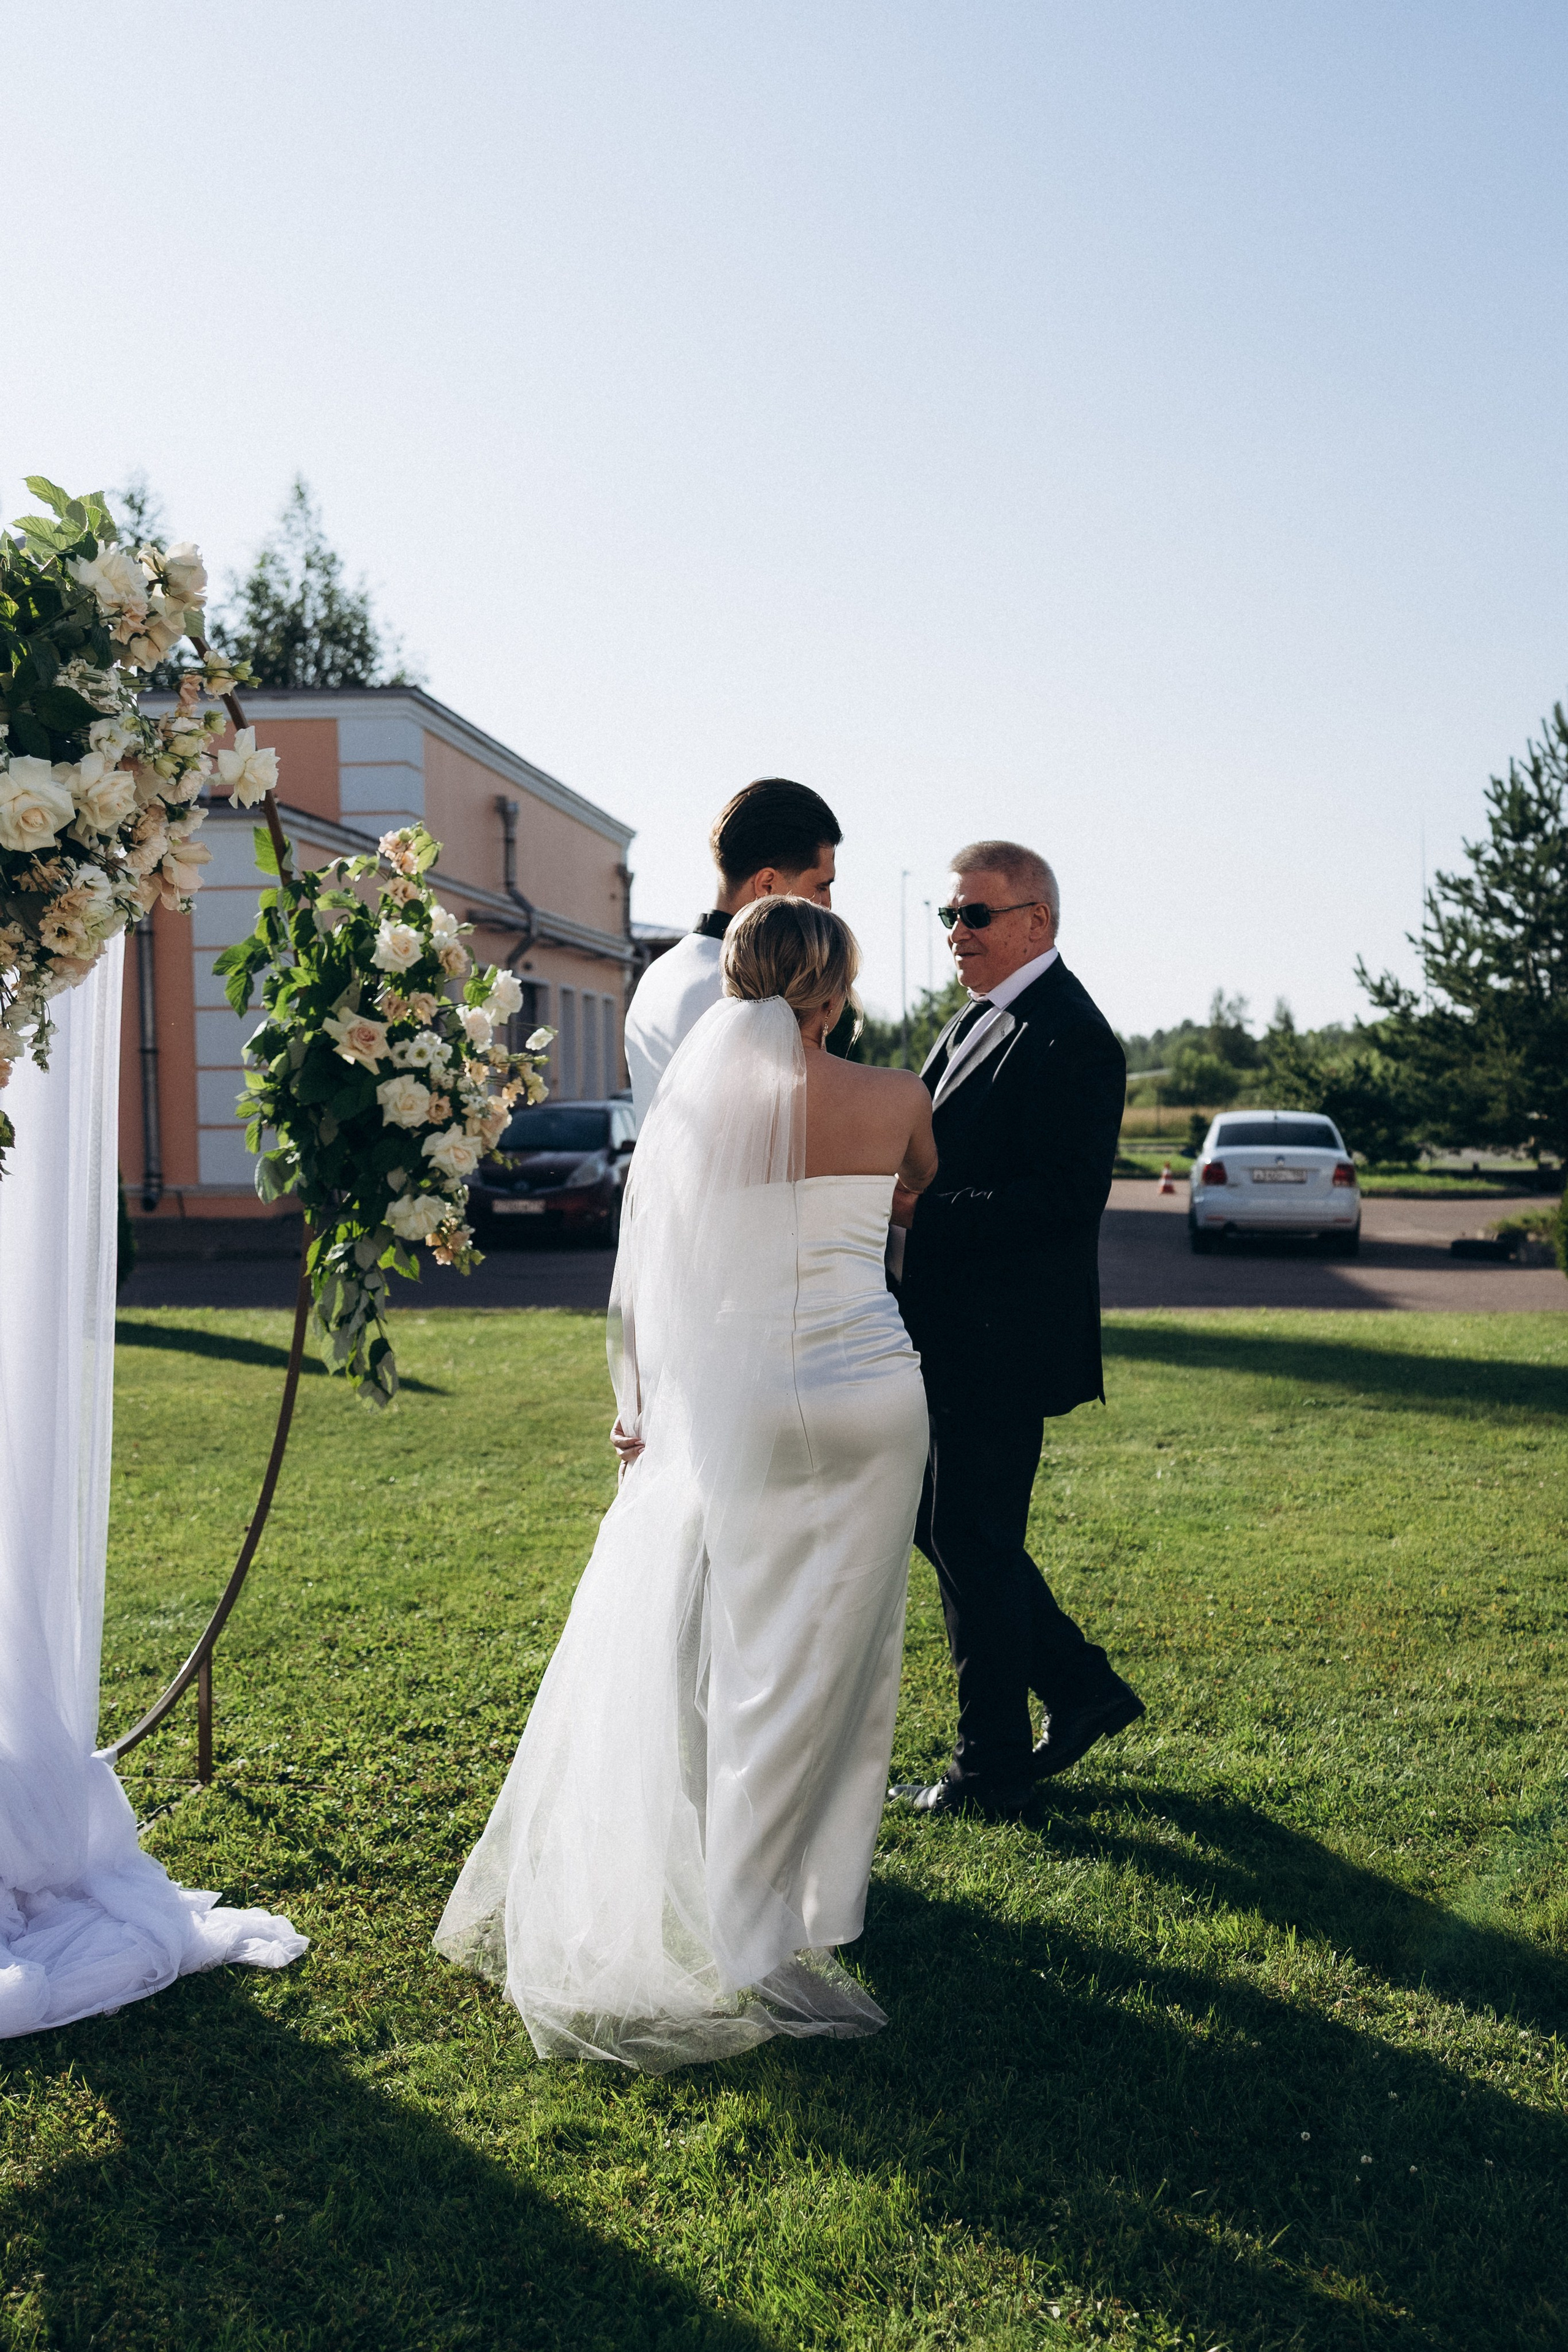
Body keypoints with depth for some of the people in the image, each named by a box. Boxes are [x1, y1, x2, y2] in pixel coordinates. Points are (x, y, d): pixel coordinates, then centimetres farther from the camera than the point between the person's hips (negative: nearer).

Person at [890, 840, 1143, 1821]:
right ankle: (1081, 1687, 31)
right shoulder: (977, 1019, 15)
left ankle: (992, 1765, 18)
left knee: (972, 1540, 1)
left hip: (1005, 1342, -10)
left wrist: (923, 1210, -24)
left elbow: (1068, 1197, -23)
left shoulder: (1071, 1039, -16)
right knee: (945, 1527, 17)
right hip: (954, 1334, 10)